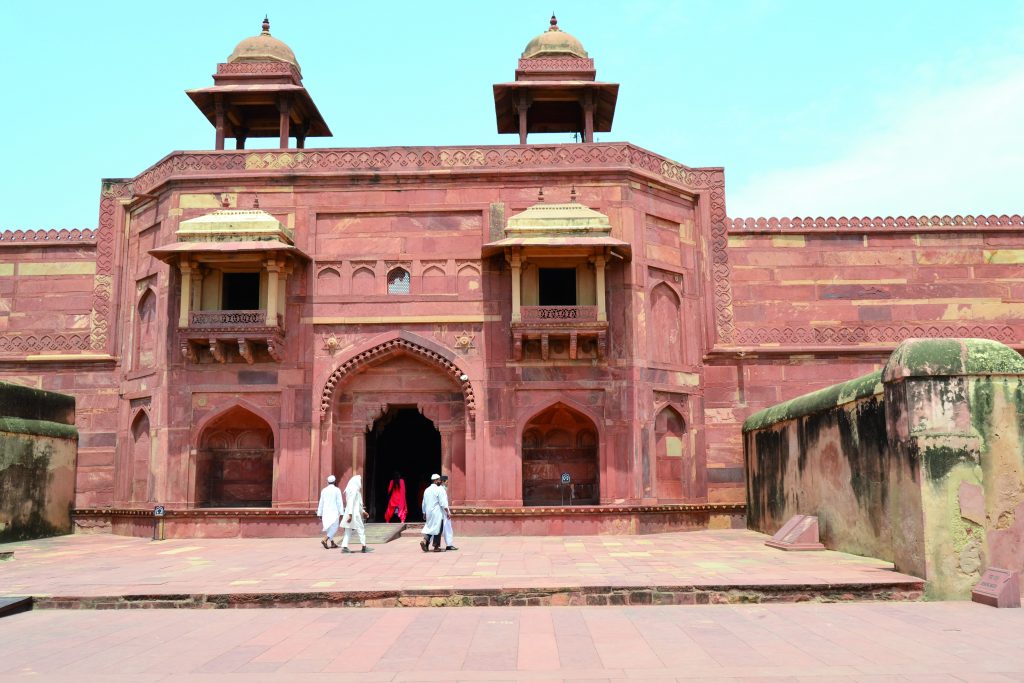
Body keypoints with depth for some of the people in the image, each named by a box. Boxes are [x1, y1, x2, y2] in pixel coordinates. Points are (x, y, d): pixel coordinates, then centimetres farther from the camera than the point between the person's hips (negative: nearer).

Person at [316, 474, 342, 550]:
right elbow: (339, 502, -10)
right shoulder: (337, 490, -7)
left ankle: (332, 543, 19)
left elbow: (321, 503, 8)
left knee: (329, 528, 16)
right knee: (334, 528, 0)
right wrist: (341, 514, -7)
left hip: (325, 512, 5)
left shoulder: (323, 490, 6)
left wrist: (319, 514, 12)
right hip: (334, 512, -5)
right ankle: (324, 540, -20)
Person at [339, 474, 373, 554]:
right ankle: (364, 547, 5)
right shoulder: (354, 490, -13)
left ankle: (344, 547, 1)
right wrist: (350, 514, -25)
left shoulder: (354, 490, 17)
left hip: (350, 512, 9)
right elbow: (351, 502, -21)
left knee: (348, 531, 6)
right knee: (361, 529, 0)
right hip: (354, 513, -9)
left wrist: (363, 511, 26)